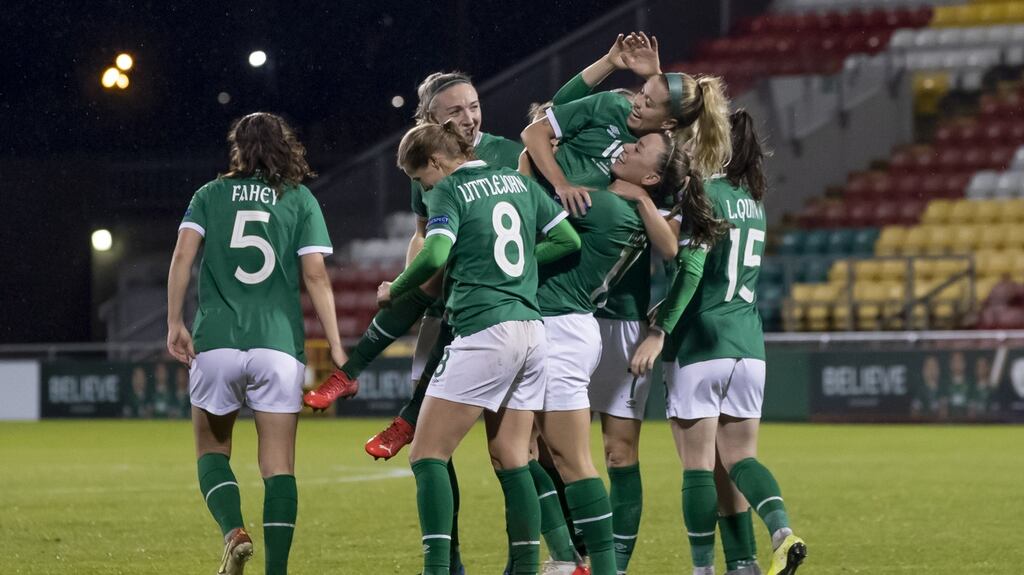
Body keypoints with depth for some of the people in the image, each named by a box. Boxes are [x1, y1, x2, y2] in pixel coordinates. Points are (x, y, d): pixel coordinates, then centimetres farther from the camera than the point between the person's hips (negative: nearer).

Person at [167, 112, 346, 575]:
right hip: (278, 344, 0)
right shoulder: (300, 200, 7)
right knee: (279, 465, 3)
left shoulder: (210, 196, 10)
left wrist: (175, 323, 1)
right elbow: (316, 277, 0)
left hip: (214, 343, 0)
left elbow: (183, 255, -3)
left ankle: (233, 530, -10)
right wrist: (336, 346, 2)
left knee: (212, 450, 15)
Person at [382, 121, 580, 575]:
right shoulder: (517, 182, 15)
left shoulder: (449, 191, -4)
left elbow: (435, 253, -19)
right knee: (512, 462, 12)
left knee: (427, 455, -4)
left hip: (483, 333, -7)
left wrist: (394, 290, -4)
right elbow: (569, 240, 15)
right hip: (531, 331, 7)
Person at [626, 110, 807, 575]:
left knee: (698, 463, -1)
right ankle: (783, 532, -12)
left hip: (699, 345, -7)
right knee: (740, 456, 11)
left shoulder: (704, 195, -9)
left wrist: (658, 332, -18)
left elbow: (692, 269, -18)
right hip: (748, 345, 7)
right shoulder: (753, 202, 14)